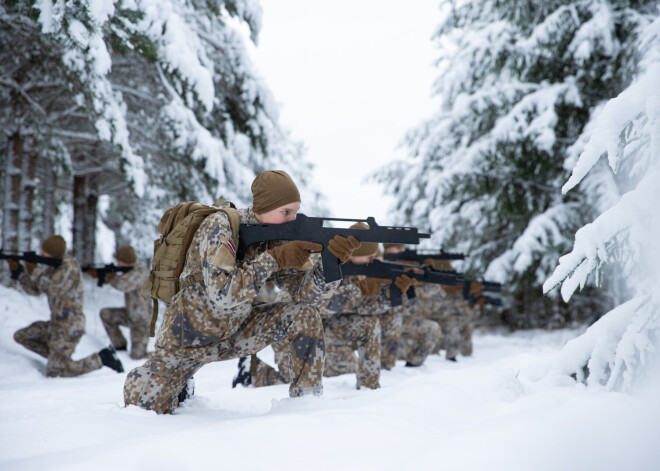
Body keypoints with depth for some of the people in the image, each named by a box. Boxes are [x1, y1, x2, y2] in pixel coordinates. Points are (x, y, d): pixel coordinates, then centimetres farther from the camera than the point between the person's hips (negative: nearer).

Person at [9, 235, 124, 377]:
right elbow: (33, 289, 10)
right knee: (21, 336, 15)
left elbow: (54, 290, -28)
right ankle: (57, 357, 16)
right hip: (56, 324, 9)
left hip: (69, 327, -9)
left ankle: (102, 358, -3)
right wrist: (17, 269, -2)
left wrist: (35, 271, -18)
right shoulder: (51, 267, 8)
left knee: (53, 372, -6)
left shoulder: (70, 266, -18)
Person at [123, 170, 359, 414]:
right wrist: (275, 259, -35)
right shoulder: (220, 226, -25)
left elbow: (305, 292, -12)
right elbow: (222, 295, -35)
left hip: (235, 331, 4)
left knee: (304, 314, -13)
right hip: (189, 336, -4)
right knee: (145, 405, -9)